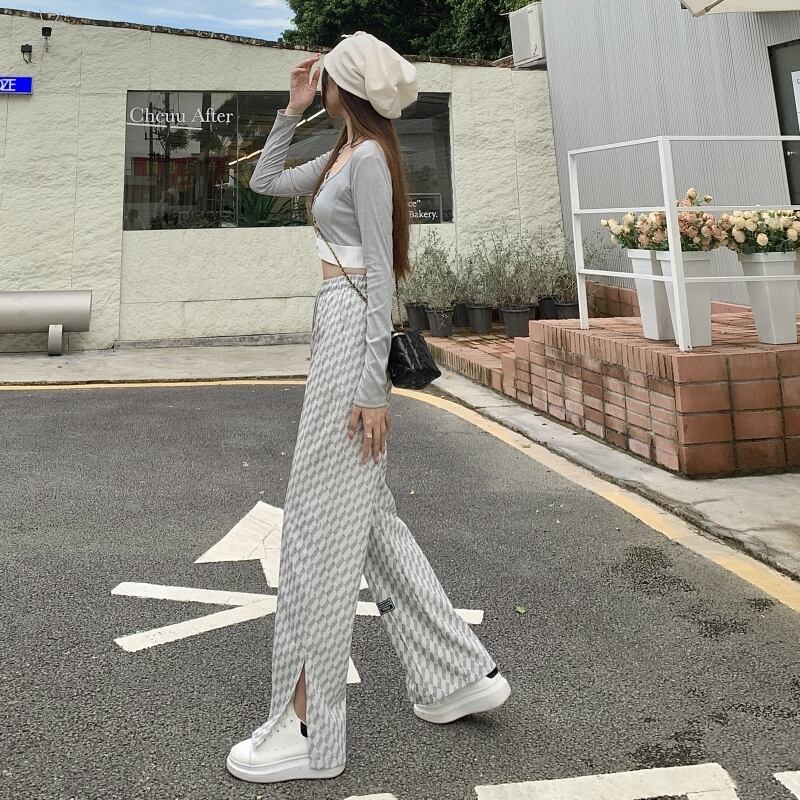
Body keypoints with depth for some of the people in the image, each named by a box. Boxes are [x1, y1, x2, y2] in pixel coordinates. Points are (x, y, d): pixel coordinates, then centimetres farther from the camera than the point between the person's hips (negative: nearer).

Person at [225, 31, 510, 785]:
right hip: (336, 329, 10)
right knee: (366, 515, 12)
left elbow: (379, 277, -16)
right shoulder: (340, 156, 18)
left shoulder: (369, 159, -10)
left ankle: (307, 729, 4)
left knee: (318, 521, -7)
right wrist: (291, 111, 20)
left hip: (351, 332, -10)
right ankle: (460, 674, 21)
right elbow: (265, 183, 29)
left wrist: (371, 387, -19)